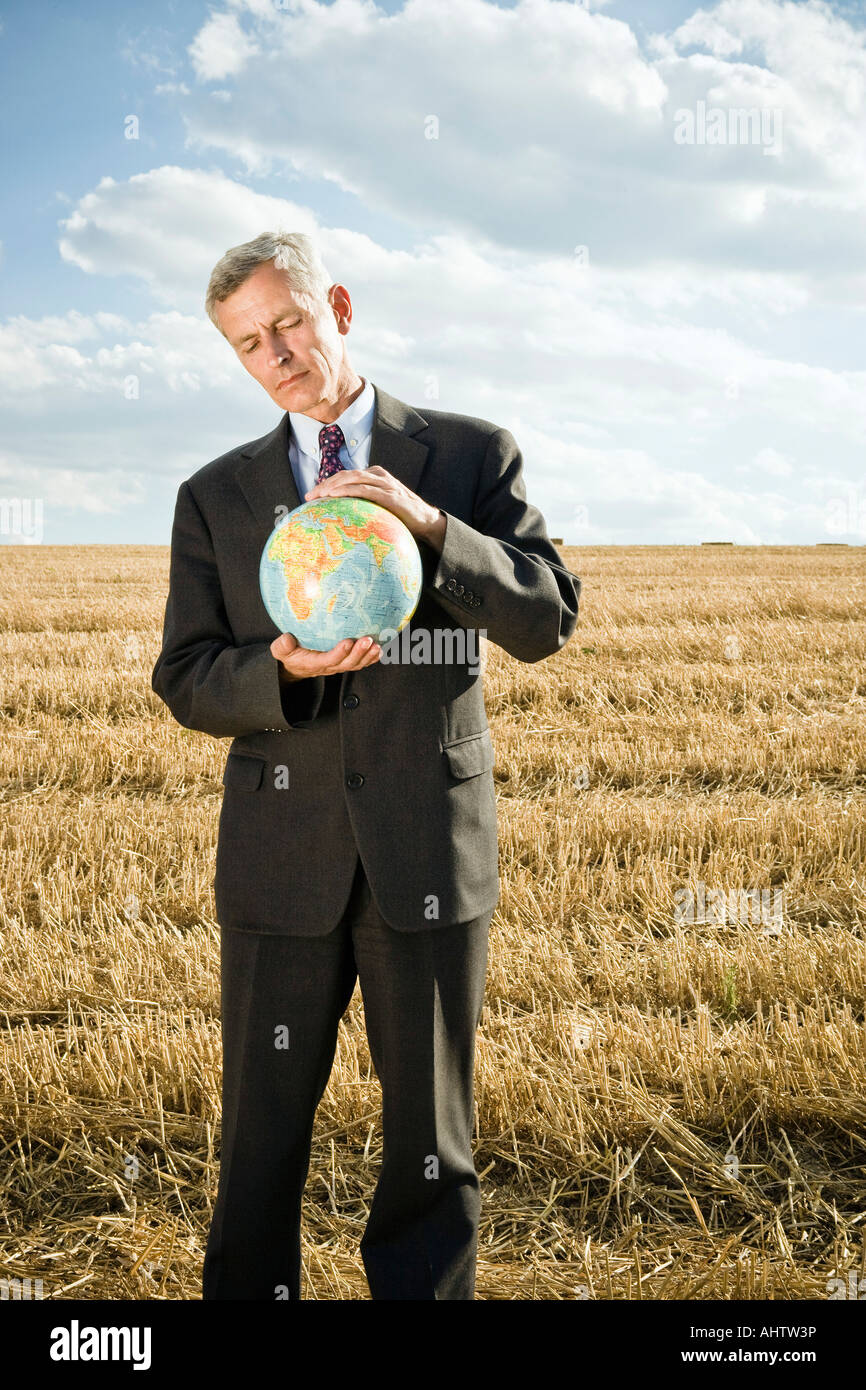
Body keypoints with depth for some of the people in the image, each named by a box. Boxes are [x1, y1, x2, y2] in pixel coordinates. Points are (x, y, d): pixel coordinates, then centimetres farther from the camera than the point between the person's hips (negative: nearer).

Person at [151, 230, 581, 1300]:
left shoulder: (471, 455, 3)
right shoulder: (215, 497, 8)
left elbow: (547, 621, -5)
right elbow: (185, 682, 5)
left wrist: (430, 523, -21)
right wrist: (284, 671, -16)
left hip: (430, 850, -1)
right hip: (283, 853, 1)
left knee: (432, 1141, 10)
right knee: (261, 1138, 10)